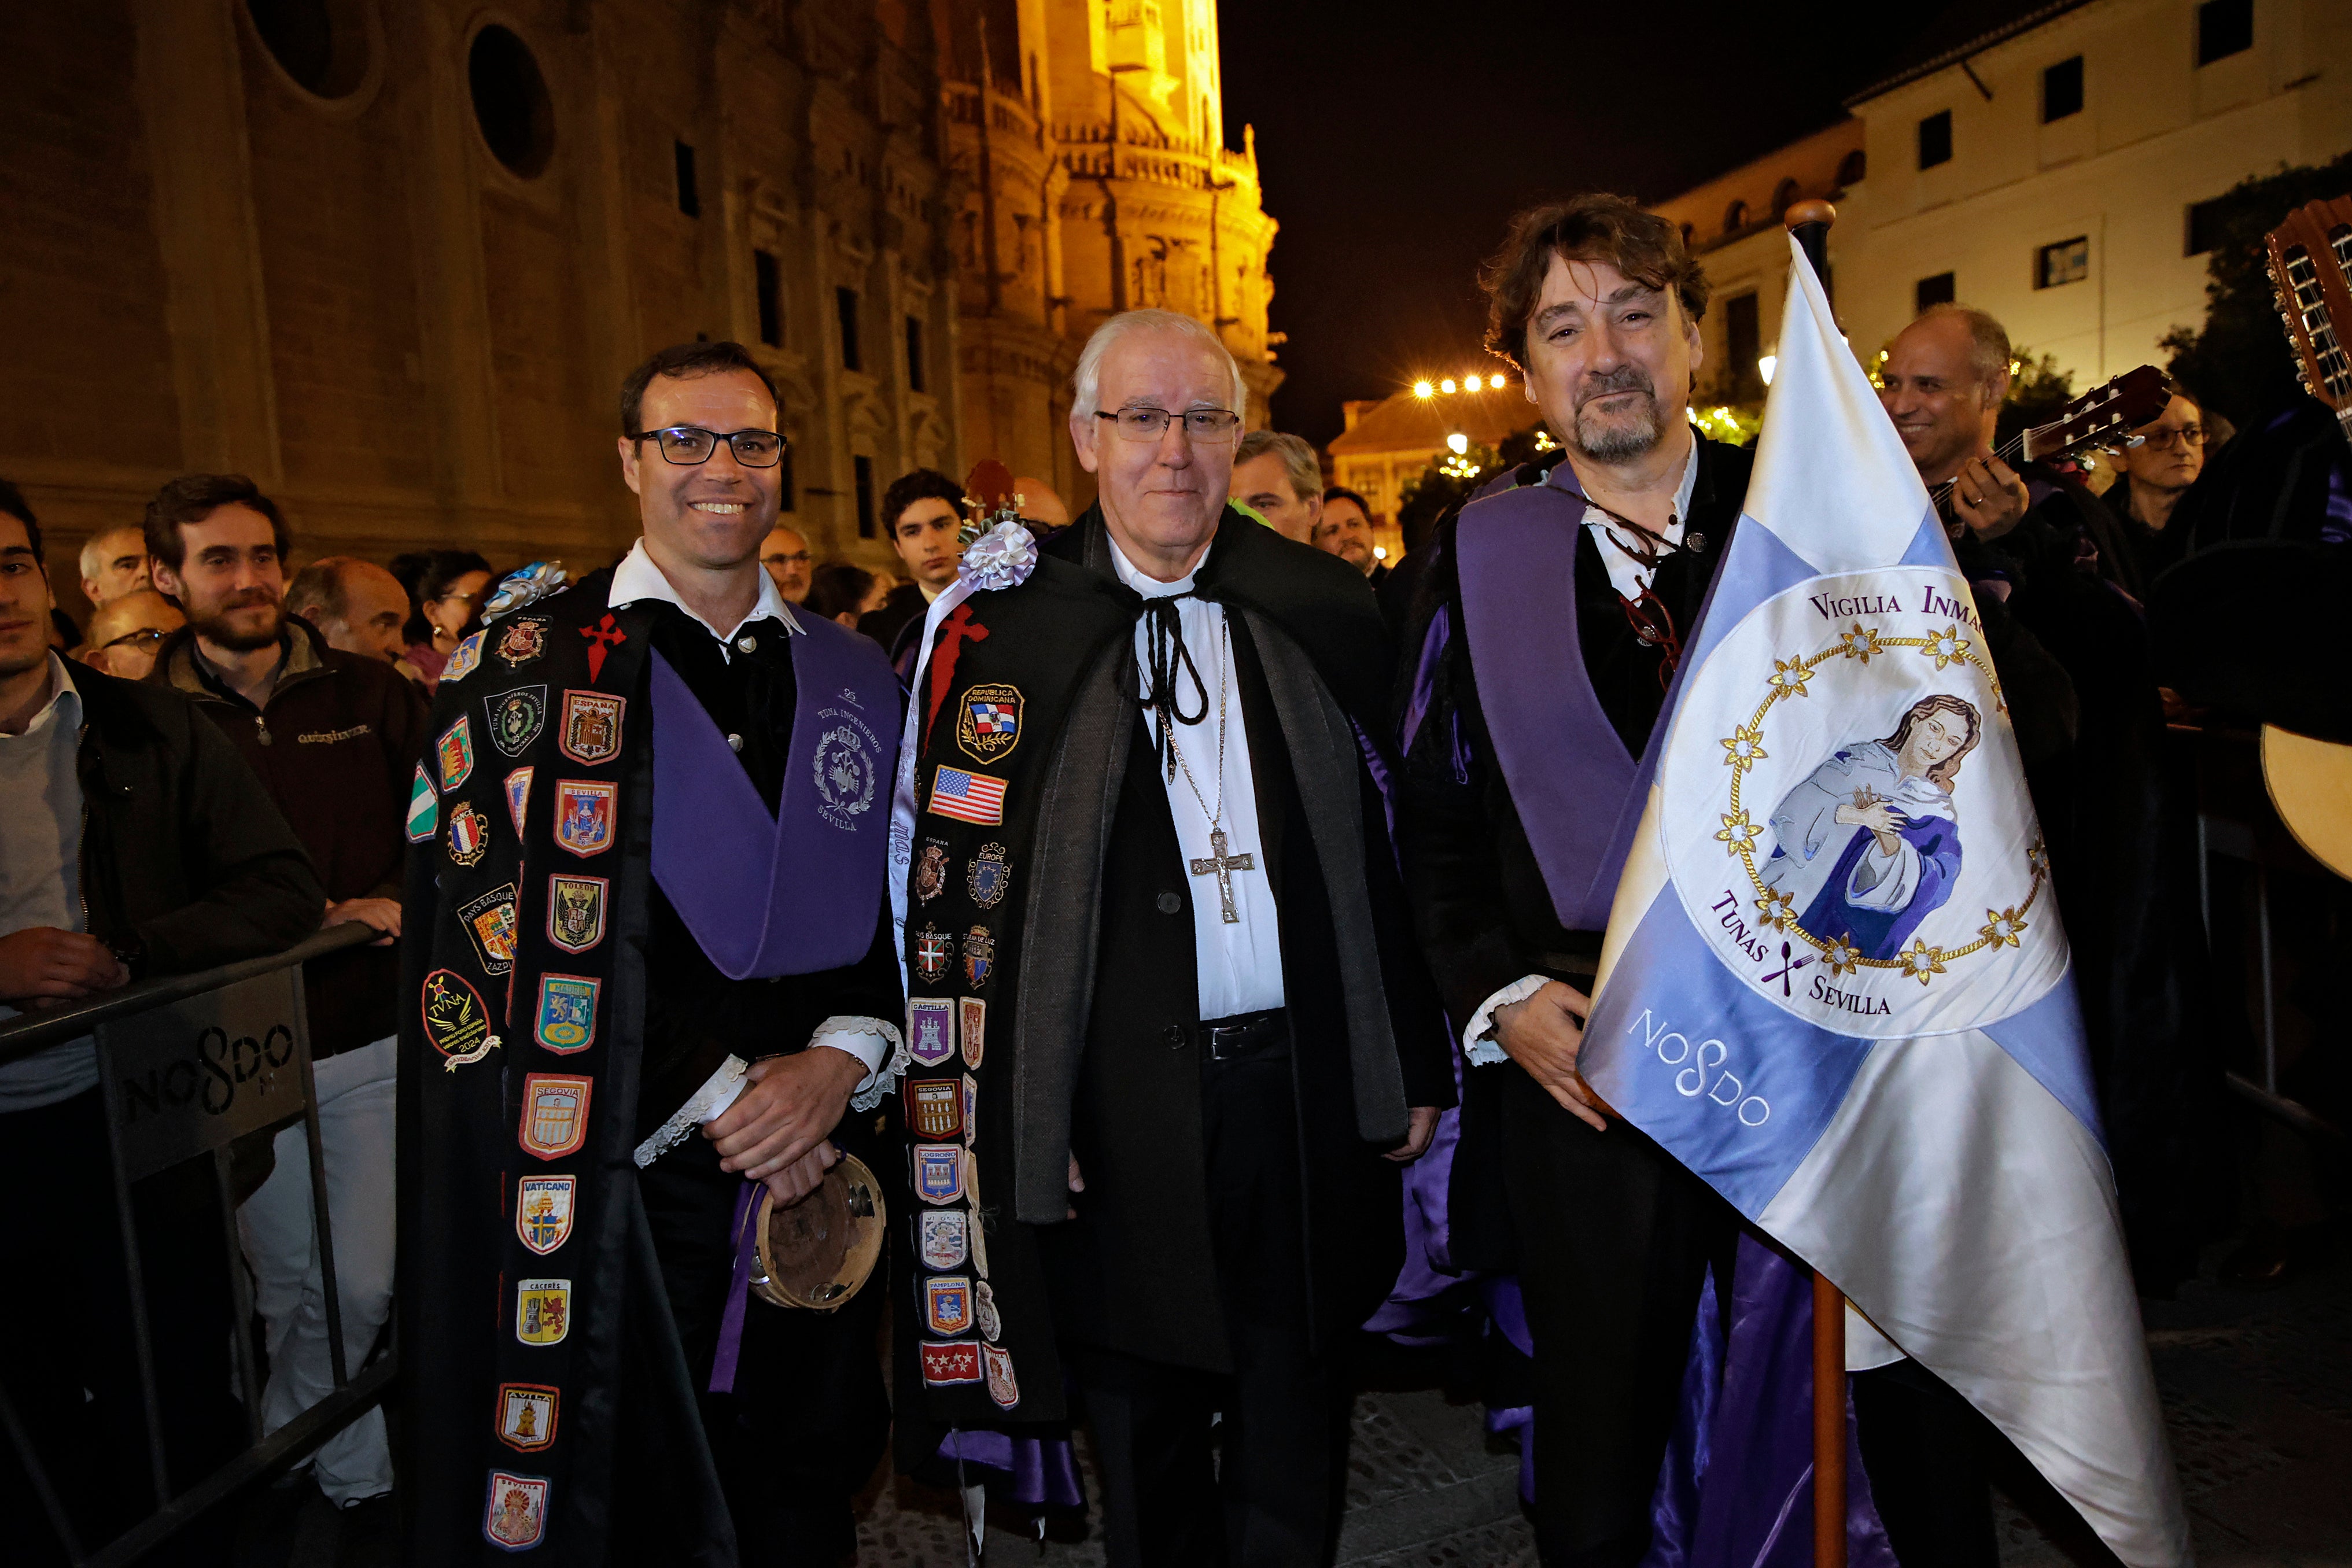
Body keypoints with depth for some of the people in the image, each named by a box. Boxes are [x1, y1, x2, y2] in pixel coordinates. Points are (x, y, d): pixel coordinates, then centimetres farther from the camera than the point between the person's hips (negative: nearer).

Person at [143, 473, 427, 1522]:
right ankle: (355, 1473, 31)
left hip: (370, 1040, 1)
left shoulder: (370, 697, 5)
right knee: (290, 1286, 10)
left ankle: (293, 1449, 31)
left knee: (363, 1286, 3)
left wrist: (400, 903, -10)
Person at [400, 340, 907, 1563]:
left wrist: (844, 1056, -11)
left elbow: (913, 902, 6)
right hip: (620, 1175, -3)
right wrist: (718, 1096, -12)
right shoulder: (525, 669, -2)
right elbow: (515, 928, -9)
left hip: (820, 1150, 3)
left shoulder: (854, 678, 8)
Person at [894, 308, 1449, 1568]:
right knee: (1145, 1439, 15)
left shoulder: (1321, 613, 4)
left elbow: (1387, 850, 7)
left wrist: (1415, 1066, 7)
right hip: (1123, 1108, -2)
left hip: (1309, 1086, 2)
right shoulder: (1001, 633, -4)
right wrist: (1008, 1129, -7)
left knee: (1297, 1430, 17)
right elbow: (958, 893, -4)